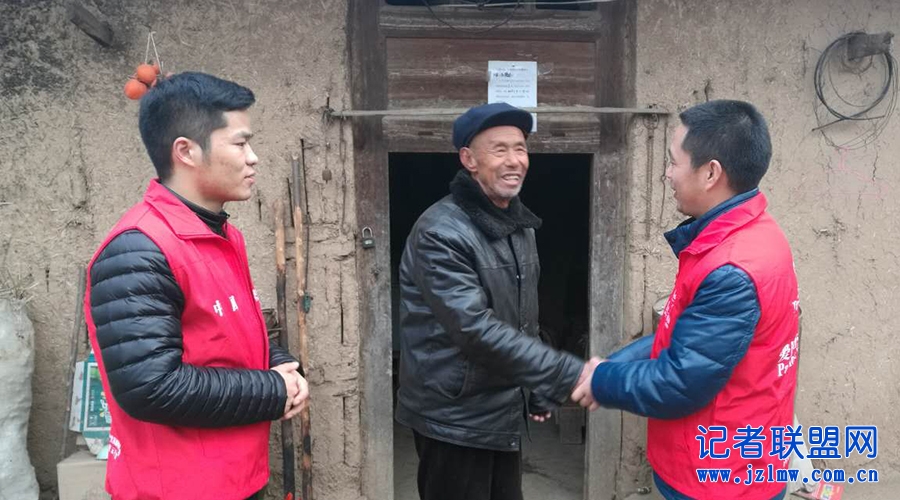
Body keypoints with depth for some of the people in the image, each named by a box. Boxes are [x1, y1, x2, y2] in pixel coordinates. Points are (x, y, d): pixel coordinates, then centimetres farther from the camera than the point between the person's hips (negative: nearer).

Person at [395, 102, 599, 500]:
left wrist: (538, 389, 15)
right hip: (454, 417, -8)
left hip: (504, 412, 8)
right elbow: (477, 330, -29)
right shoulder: (441, 233, -21)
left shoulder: (520, 225, 7)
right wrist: (570, 374, -29)